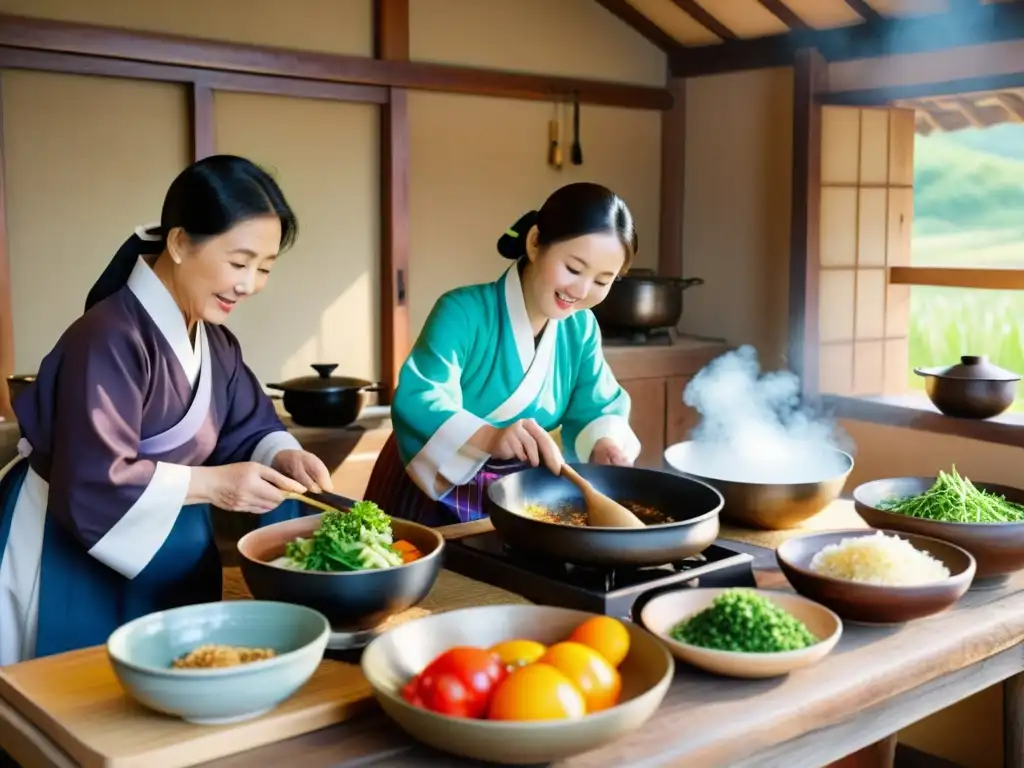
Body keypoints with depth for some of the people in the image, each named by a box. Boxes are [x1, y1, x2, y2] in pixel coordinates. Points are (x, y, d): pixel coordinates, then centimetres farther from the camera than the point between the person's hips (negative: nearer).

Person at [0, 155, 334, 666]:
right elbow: (93, 484, -28)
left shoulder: (215, 342, 3)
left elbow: (248, 429, 8)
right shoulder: (109, 339, -26)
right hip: (73, 564, -8)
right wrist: (210, 483, -28)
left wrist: (283, 457, -12)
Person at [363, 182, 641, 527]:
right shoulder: (464, 312, -21)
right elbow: (414, 403, -33)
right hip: (433, 494, -4)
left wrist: (604, 444, -22)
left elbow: (596, 409, 1)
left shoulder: (581, 329, -2)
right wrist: (489, 437, -49)